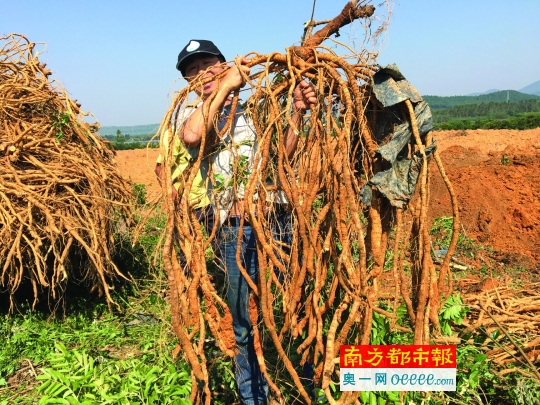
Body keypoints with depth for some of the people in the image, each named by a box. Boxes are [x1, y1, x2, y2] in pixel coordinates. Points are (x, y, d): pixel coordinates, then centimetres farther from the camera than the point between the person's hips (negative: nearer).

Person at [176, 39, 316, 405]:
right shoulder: (194, 116, 7)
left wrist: (298, 112, -7)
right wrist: (226, 85, -13)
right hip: (236, 232, -1)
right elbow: (191, 137, -18)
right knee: (247, 325, 9)